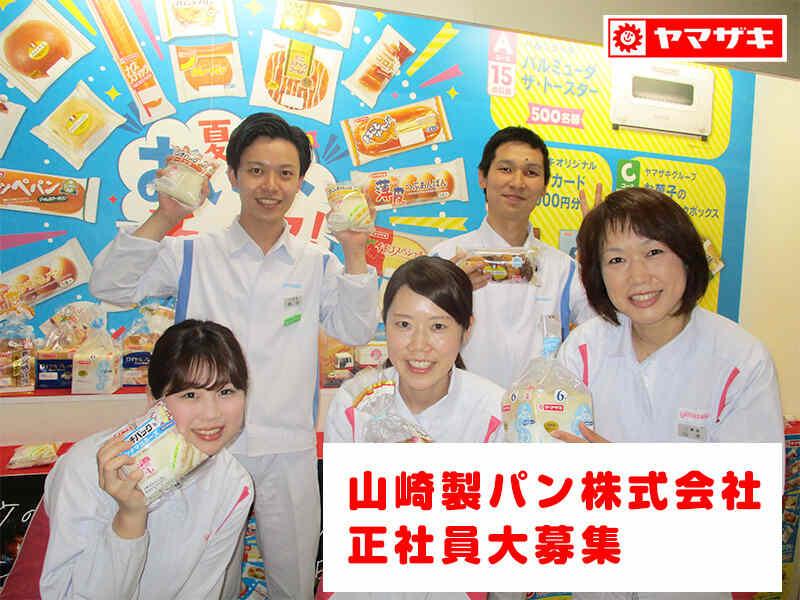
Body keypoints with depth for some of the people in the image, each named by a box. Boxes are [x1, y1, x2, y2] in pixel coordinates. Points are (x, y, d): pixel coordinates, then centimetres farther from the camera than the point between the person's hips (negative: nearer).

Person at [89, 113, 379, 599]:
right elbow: (109, 286, -7)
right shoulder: (193, 256, 0)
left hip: (288, 450, 1)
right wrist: (163, 219, -18)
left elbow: (356, 331, -5)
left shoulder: (318, 264, 3)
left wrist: (354, 252, -16)